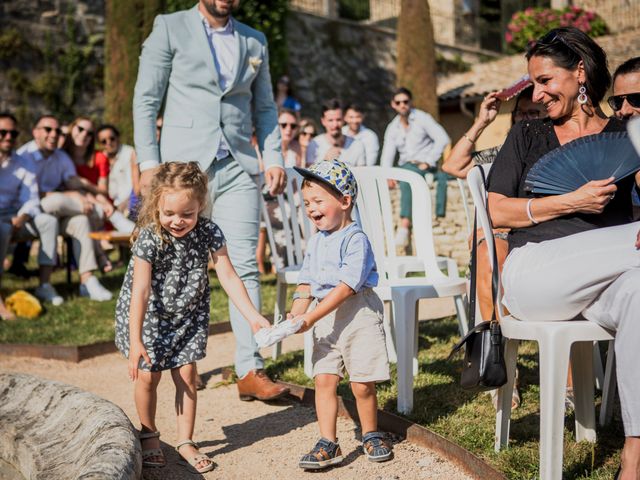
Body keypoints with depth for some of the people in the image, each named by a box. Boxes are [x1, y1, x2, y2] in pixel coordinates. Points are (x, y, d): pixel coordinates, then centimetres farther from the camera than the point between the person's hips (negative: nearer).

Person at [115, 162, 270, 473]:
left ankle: (185, 441, 19)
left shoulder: (209, 233, -17)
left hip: (188, 316, 3)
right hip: (149, 316, -2)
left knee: (186, 376, 4)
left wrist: (253, 316, -21)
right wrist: (135, 342, -31)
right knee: (147, 376, 3)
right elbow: (140, 291, -28)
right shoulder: (149, 238, -26)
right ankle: (149, 435, 28)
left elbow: (229, 277, -14)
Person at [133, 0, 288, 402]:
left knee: (245, 267, -4)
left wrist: (273, 158, 4)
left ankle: (251, 371, -3)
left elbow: (265, 107, 18)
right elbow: (146, 100, 1)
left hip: (238, 168, 3)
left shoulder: (254, 41, 15)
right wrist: (148, 162, -7)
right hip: (183, 164, -2)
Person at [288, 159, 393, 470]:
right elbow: (307, 284, 12)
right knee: (323, 380, 1)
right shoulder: (316, 242, 9)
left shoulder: (355, 239, -16)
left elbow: (346, 288, -22)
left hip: (357, 315, -6)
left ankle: (371, 436, 25)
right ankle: (328, 444, 8)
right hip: (325, 319, 6)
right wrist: (295, 315, -6)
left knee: (362, 384, 3)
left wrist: (310, 317, -23)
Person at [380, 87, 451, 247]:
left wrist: (428, 162, -14)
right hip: (404, 167, 6)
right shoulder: (392, 127, 14)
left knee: (407, 175, -37)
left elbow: (443, 139, -10)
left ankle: (404, 226, -45)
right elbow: (387, 155, 7)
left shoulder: (422, 118, 0)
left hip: (423, 165, -6)